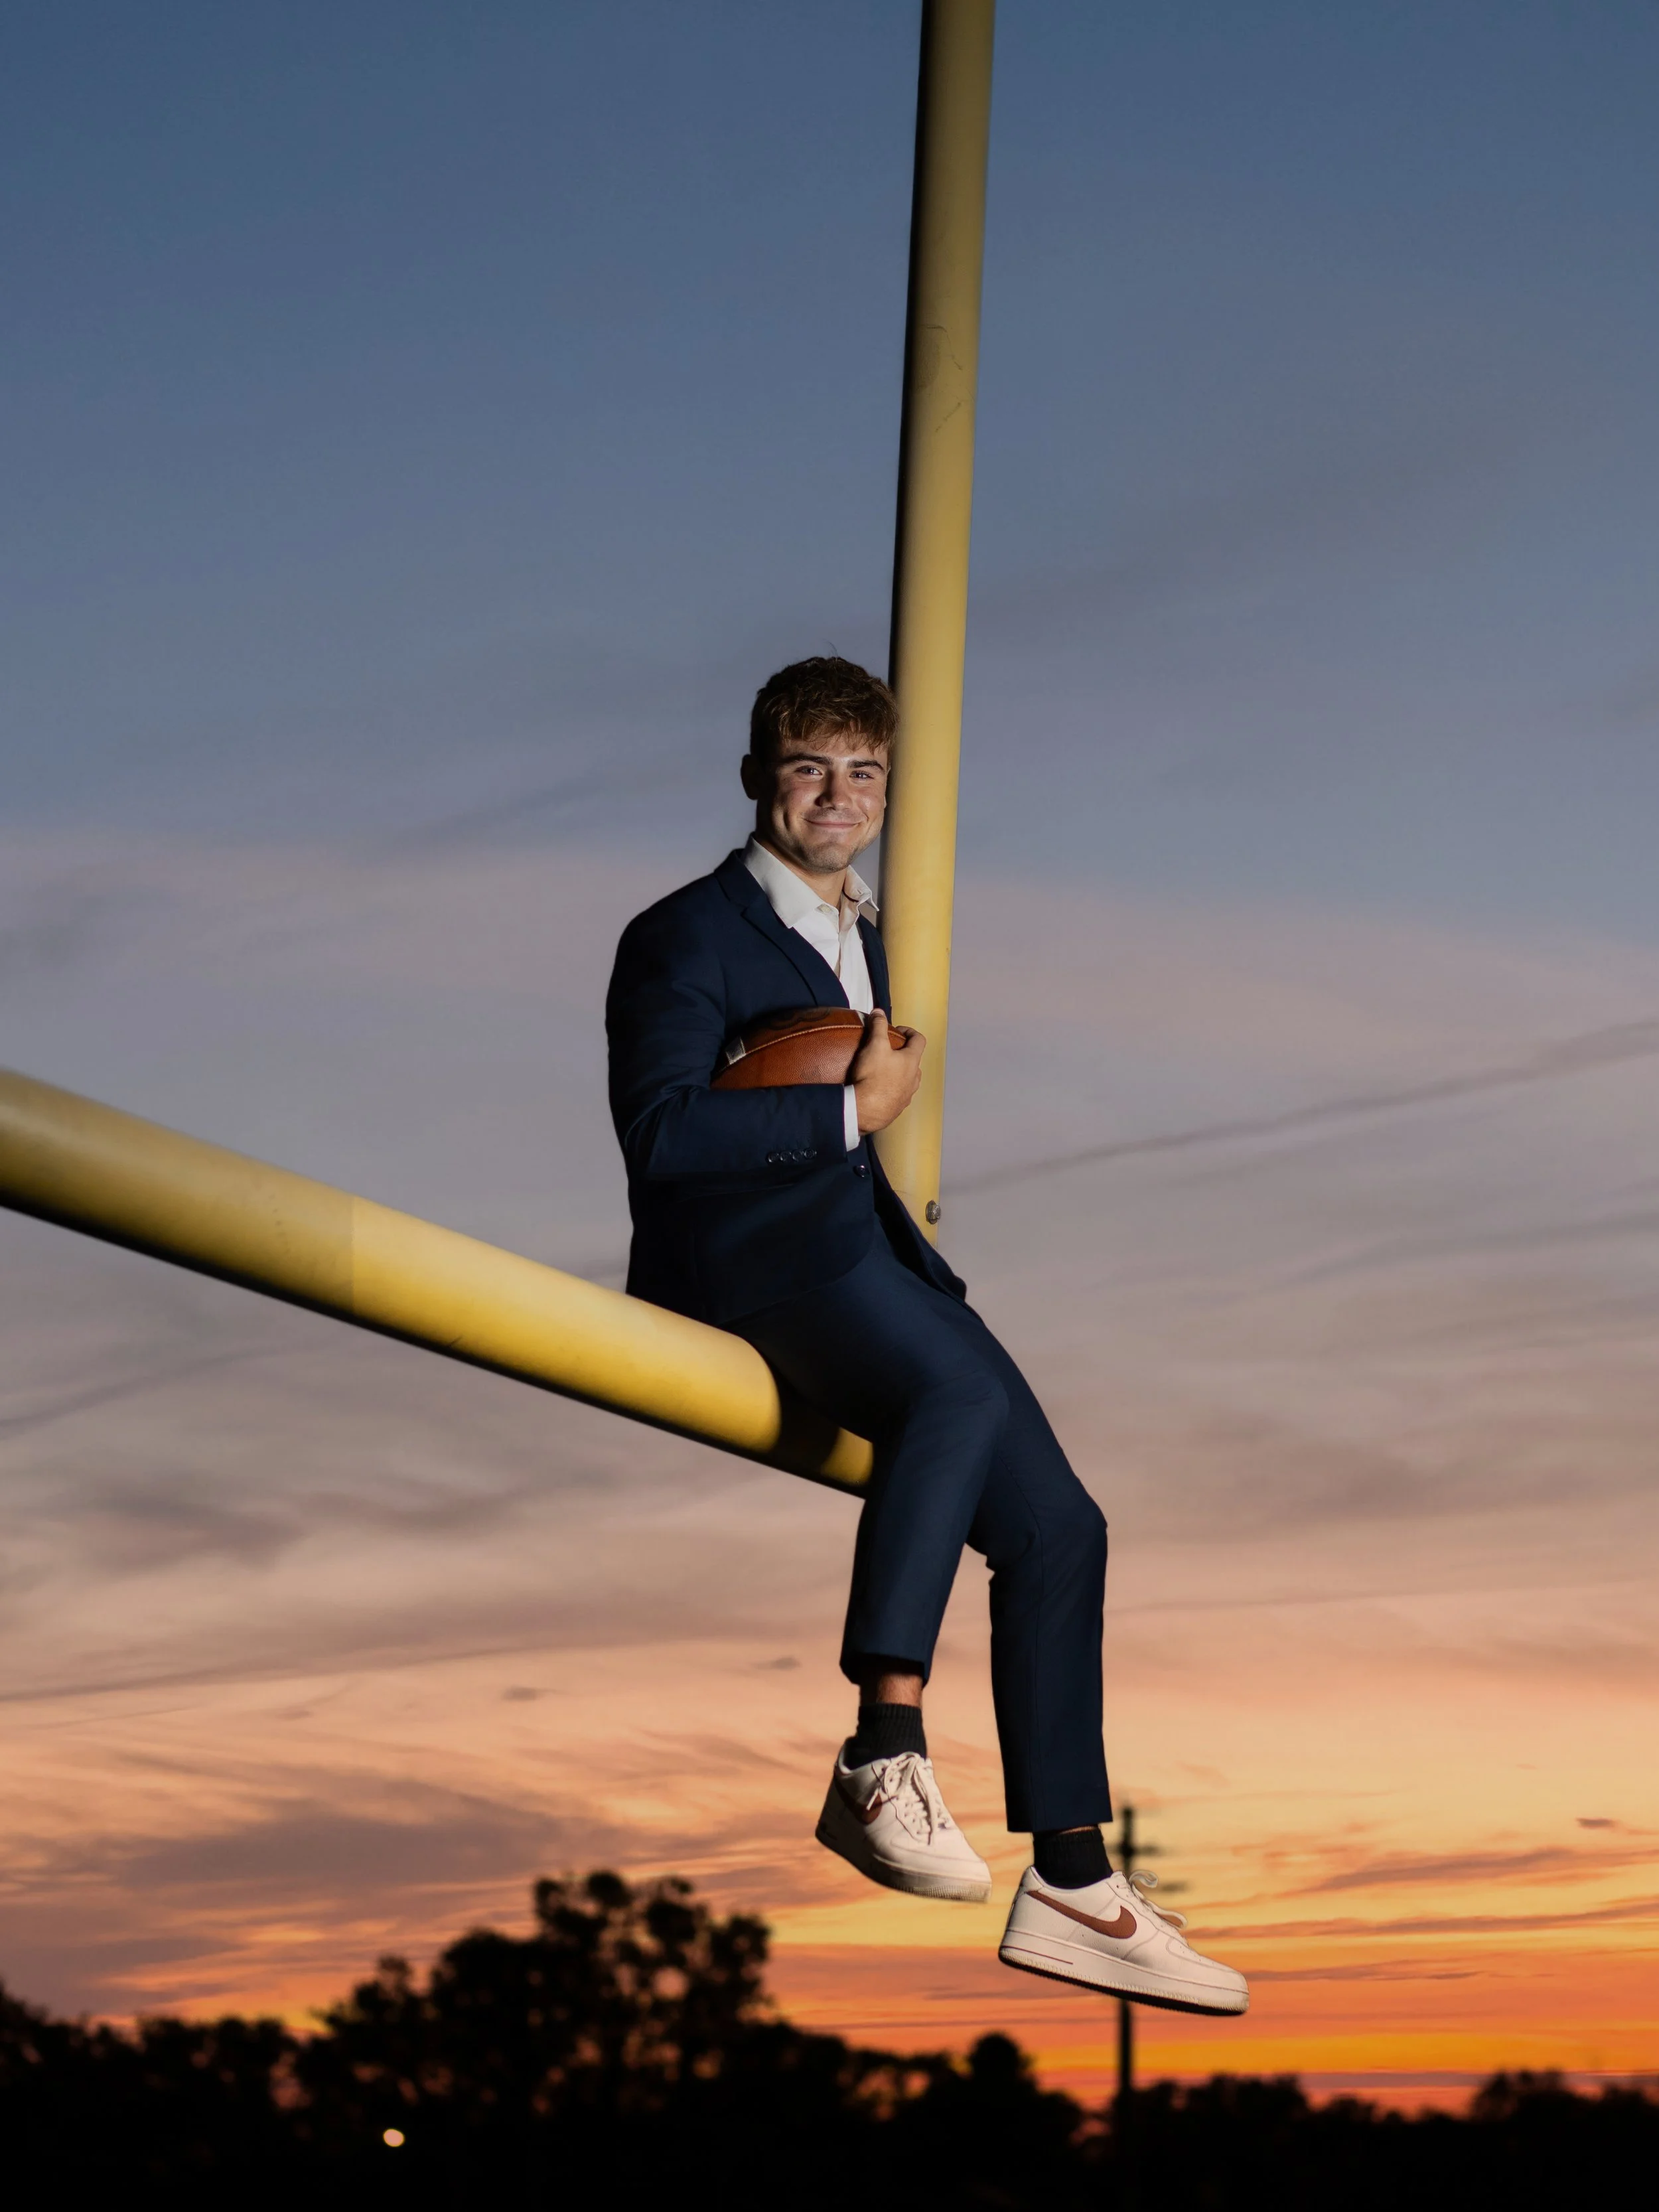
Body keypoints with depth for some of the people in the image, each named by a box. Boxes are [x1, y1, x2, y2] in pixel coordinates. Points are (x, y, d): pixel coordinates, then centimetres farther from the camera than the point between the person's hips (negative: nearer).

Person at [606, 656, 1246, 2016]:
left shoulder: (859, 934, 26)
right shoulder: (689, 936, 0)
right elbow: (659, 1129, -16)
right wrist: (854, 1109, -14)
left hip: (857, 1245, 8)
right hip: (740, 1254, -8)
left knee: (1057, 1522, -6)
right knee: (967, 1385, -37)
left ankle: (1070, 1880, -2)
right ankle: (884, 1755, -38)